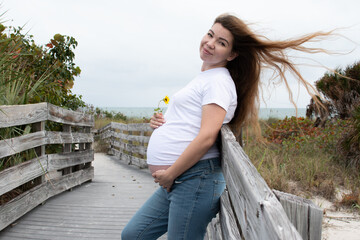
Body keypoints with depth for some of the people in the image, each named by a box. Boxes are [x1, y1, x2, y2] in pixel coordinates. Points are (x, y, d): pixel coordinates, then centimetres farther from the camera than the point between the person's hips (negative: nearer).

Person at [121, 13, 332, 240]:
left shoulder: (219, 80, -7)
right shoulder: (202, 78, 23)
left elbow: (207, 137, -19)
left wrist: (170, 174, -15)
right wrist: (160, 123, 7)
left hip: (195, 179, -9)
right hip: (173, 182, 10)